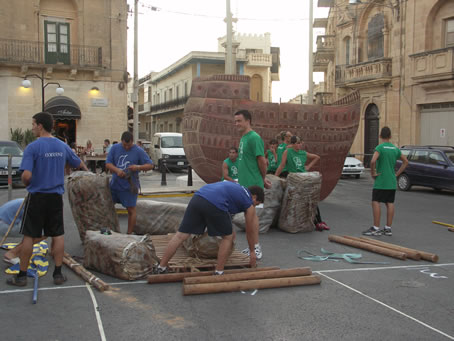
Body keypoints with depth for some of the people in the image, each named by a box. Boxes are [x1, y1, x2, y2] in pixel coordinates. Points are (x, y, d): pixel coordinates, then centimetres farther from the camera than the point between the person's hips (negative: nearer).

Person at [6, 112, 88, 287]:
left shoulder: (33, 147, -13)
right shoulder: (62, 146, 4)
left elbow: (26, 175, -22)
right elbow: (79, 163, 18)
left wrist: (26, 184, 2)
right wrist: (87, 171, 40)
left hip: (37, 196, -4)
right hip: (56, 196, 4)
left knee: (29, 236, 5)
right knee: (58, 234, 10)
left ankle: (21, 275, 14)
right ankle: (58, 274, 13)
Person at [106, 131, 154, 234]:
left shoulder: (139, 151, -7)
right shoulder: (115, 148, 0)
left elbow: (150, 165, -6)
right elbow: (108, 164, -2)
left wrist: (139, 167, -26)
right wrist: (117, 170, -23)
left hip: (129, 186, -4)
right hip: (114, 184, 4)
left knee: (131, 210, -1)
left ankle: (129, 233, 11)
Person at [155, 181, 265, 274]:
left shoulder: (238, 189, 37)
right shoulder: (249, 202, 19)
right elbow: (250, 231, 29)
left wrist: (230, 230, 62)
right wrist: (252, 251, 42)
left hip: (197, 197, 7)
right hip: (215, 204, -6)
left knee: (181, 235, 9)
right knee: (227, 237, 16)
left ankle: (161, 268, 13)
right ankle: (219, 273, 19)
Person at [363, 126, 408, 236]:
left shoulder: (380, 147, -11)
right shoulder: (395, 148, 9)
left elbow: (373, 161, -26)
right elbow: (405, 162, 17)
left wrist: (372, 173, -11)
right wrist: (397, 174, 15)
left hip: (380, 182, -6)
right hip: (392, 182, 6)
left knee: (376, 202, -2)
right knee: (390, 204, 8)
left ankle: (376, 228, -4)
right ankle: (388, 228, 13)